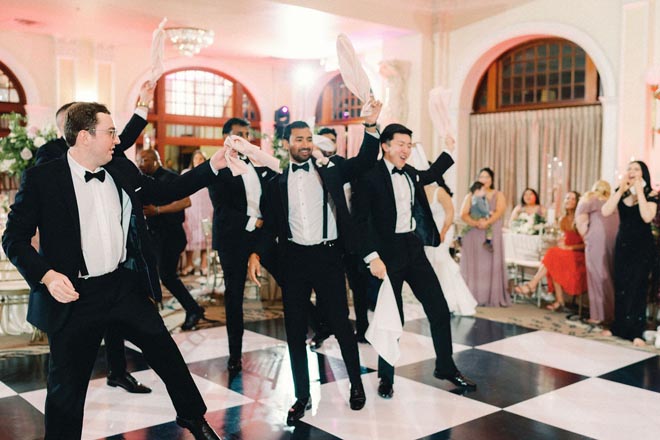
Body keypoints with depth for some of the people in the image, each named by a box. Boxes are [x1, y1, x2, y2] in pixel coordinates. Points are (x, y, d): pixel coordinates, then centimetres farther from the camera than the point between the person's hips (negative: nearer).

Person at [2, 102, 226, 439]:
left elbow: (163, 193, 15)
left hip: (126, 285, 5)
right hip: (75, 295, -4)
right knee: (67, 386, 8)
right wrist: (46, 275, -24)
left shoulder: (122, 170, 4)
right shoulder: (41, 178, -11)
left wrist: (212, 166, 7)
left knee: (167, 354, 16)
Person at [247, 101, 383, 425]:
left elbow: (366, 160, -4)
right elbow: (270, 224, 7)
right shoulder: (277, 182, 8)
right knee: (295, 330, 7)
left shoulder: (330, 172, 6)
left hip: (328, 257, -1)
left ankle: (356, 385, 26)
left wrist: (370, 125, -19)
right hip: (294, 259, 2)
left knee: (340, 324, 6)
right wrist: (256, 253, -8)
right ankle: (302, 396, 19)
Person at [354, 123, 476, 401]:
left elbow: (429, 176, 36)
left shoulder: (410, 174, 11)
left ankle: (445, 367, 26)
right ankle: (386, 377, 22)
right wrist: (372, 257, -20)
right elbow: (361, 220, -14)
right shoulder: (370, 175, -10)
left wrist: (450, 150, 31)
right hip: (387, 253, -6)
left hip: (414, 249, 7)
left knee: (439, 309, 8)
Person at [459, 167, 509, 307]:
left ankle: (492, 298, -3)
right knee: (473, 266, -4)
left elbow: (499, 211, -6)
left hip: (492, 235, 0)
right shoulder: (470, 196, 13)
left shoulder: (498, 195, 12)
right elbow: (463, 214, -2)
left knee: (491, 265, -4)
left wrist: (487, 222, -25)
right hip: (473, 235, 0)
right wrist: (476, 223, -21)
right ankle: (472, 297, -3)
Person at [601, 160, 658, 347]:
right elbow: (606, 212, -11)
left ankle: (636, 331, 0)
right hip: (622, 244, 4)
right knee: (620, 285, 6)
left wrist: (639, 191, -19)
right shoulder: (621, 194, 5)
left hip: (643, 246, -4)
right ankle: (619, 327, 16)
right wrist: (621, 189, -14)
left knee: (637, 287, -4)